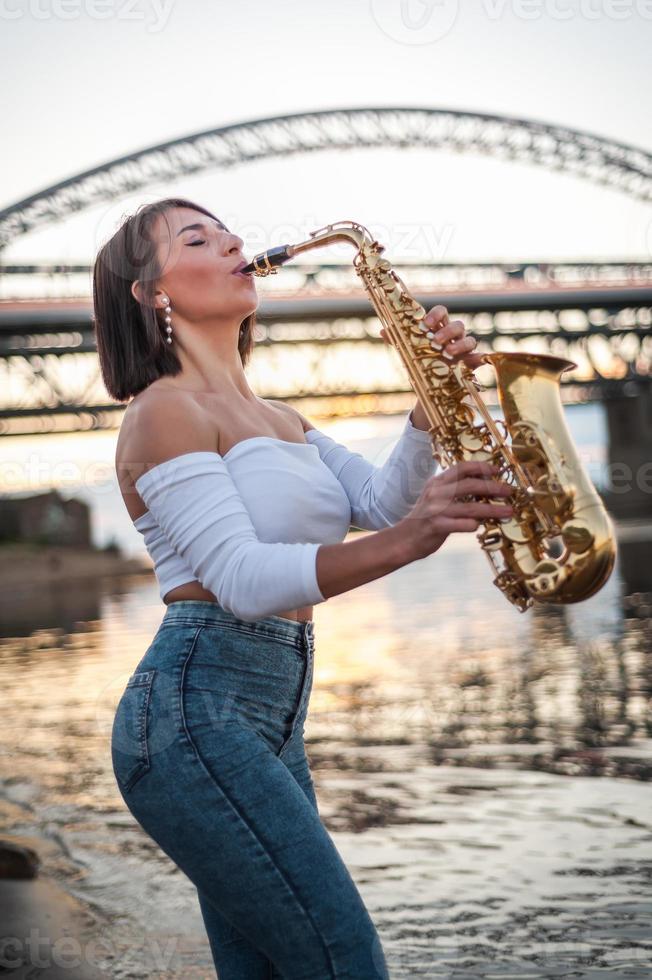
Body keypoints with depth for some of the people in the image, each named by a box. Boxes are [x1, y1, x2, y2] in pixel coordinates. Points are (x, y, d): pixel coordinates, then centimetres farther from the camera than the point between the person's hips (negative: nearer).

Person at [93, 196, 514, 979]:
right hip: (191, 714, -9)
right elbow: (241, 579, -21)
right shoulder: (166, 410, -8)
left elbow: (381, 501, 9)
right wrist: (402, 545, -34)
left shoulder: (275, 418, 20)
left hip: (269, 719, 9)